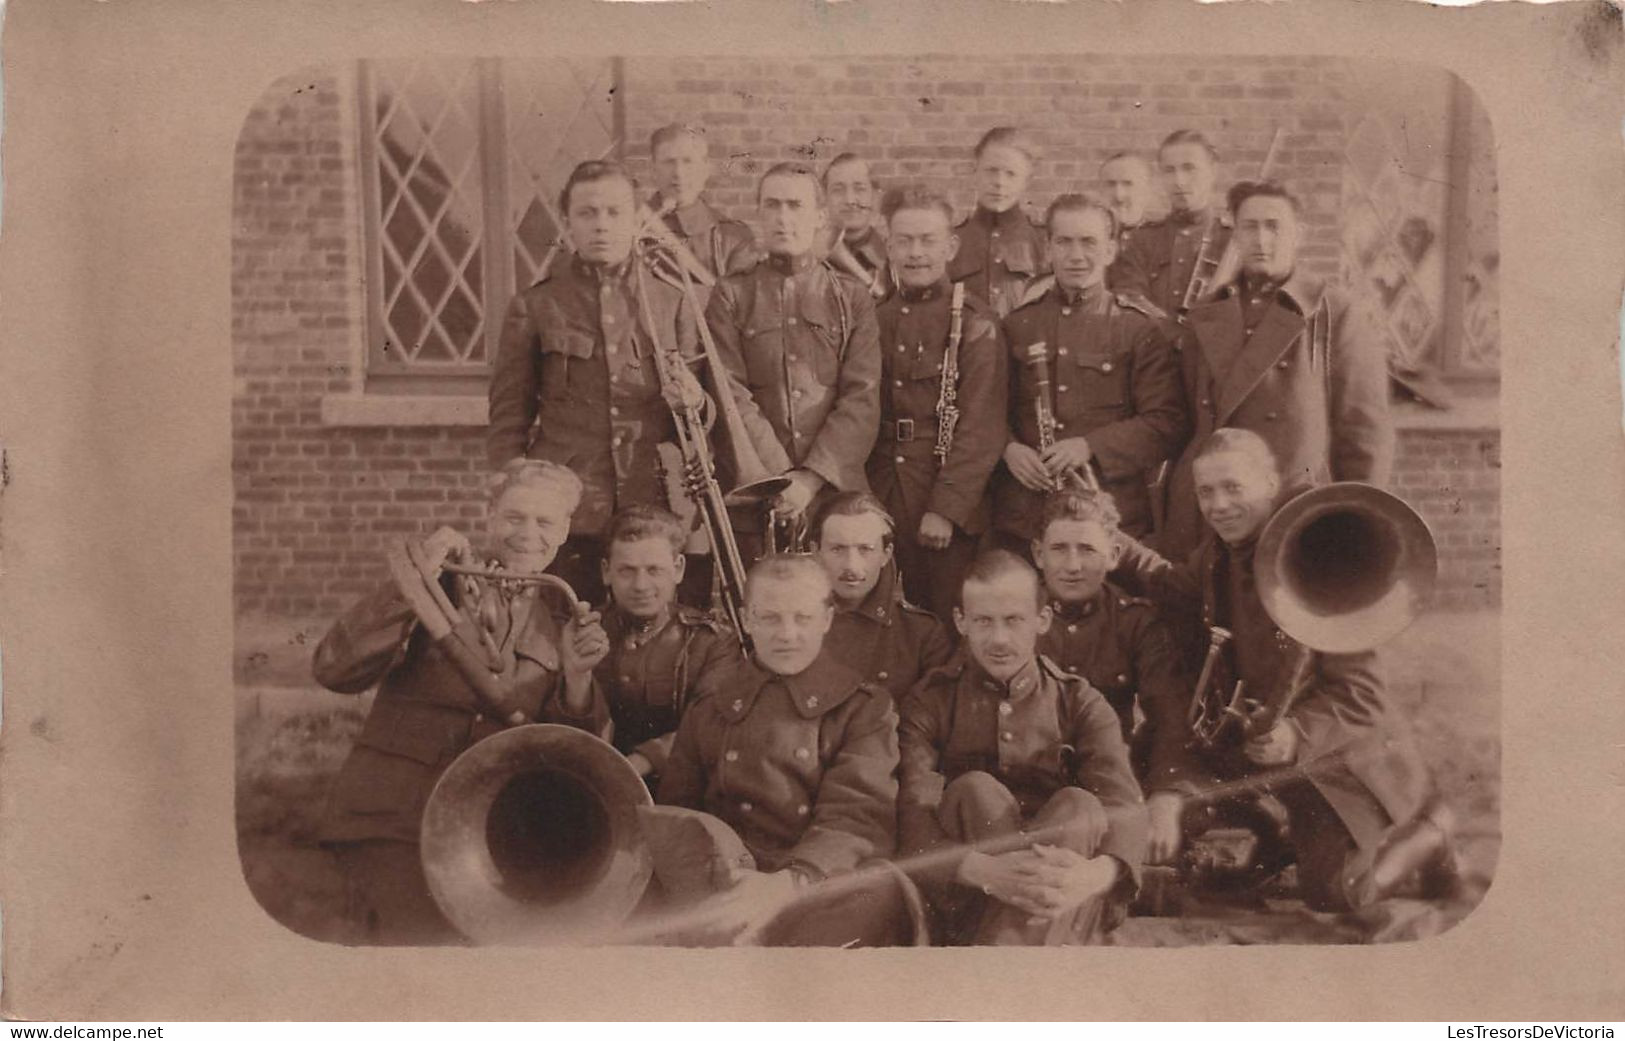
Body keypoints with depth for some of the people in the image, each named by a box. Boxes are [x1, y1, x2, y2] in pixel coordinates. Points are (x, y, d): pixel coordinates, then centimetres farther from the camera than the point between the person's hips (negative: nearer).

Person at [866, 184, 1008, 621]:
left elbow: (980, 429, -11)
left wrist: (946, 509, -17)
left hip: (949, 508, -4)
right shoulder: (873, 318, 11)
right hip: (877, 504, 4)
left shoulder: (974, 323, -5)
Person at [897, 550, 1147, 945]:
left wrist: (1097, 872, -33)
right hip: (969, 902, 0)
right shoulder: (930, 702, 7)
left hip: (1065, 910, 1)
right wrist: (982, 870, -33)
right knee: (975, 790, -25)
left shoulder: (1080, 703, 10)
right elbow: (912, 812, -10)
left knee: (1079, 805, -26)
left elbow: (1125, 806, -8)